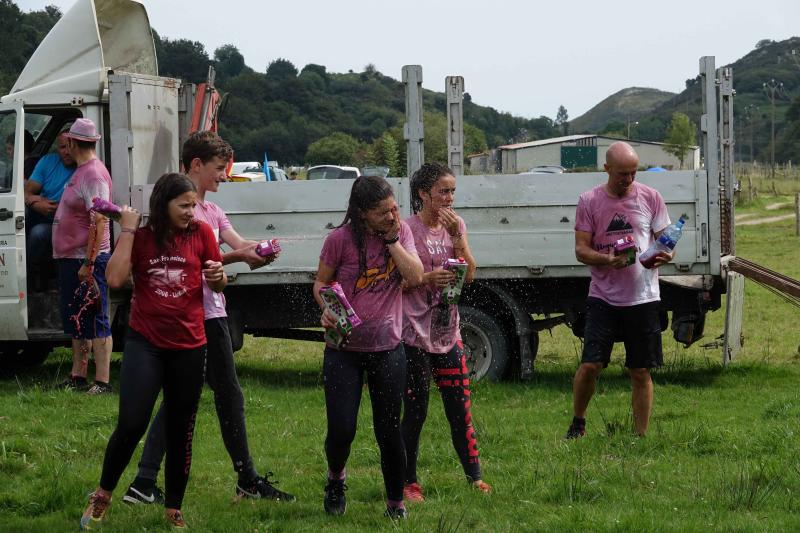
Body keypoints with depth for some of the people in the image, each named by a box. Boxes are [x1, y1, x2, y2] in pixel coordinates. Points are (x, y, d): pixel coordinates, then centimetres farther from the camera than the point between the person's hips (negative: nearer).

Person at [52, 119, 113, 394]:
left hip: (87, 259, -10)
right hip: (70, 258, 10)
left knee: (96, 323, -8)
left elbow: (100, 222, -24)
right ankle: (77, 378, 23)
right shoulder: (80, 172, 14)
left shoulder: (94, 175, -17)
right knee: (76, 321, 16)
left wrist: (88, 263, -26)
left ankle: (102, 382, -7)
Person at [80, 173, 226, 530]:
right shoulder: (139, 238, 0)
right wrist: (127, 231, -13)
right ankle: (103, 495, 7)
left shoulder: (201, 233, 1)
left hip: (189, 346, 2)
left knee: (181, 432, 9)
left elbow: (218, 285, 9)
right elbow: (115, 279, -15)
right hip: (144, 343, -2)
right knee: (131, 424, -15)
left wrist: (217, 276, -14)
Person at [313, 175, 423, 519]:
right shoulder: (341, 239, -10)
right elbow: (321, 282, 1)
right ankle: (335, 477, 27)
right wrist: (327, 310, -18)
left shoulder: (401, 232, -1)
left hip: (387, 349, 2)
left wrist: (392, 240, -16)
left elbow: (415, 277, -12)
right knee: (341, 429, -6)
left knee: (389, 431, 6)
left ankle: (396, 503, 22)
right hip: (344, 349, -2)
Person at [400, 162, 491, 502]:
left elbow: (469, 273, 0)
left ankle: (474, 477, 16)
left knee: (460, 408, 7)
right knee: (415, 411, 0)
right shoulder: (408, 229, -10)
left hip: (447, 330, 5)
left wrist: (456, 235, -11)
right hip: (415, 332, -5)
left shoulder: (455, 225, 6)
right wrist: (428, 278, -25)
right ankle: (409, 483, 11)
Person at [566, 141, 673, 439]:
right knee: (590, 365, -8)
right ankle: (578, 421, 16)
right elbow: (581, 250, -1)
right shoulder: (589, 201, 1)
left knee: (641, 372, 5)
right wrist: (609, 260, -21)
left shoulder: (650, 198, 4)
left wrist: (665, 255, -16)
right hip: (603, 295, -1)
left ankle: (641, 436, 14)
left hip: (643, 297, 1)